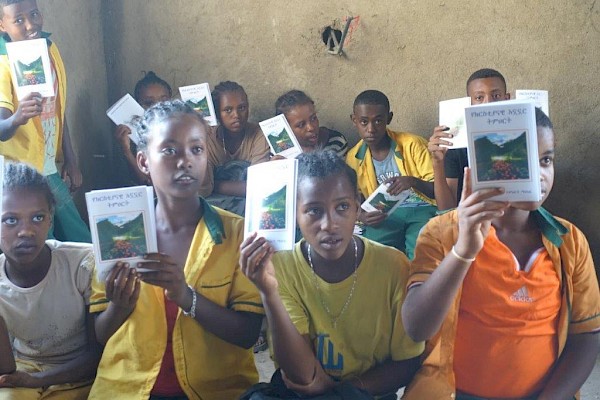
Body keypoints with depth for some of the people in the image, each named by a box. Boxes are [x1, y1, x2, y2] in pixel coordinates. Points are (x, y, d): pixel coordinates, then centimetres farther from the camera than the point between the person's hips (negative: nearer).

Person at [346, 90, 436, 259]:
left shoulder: (412, 144, -7)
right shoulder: (353, 158, 2)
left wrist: (413, 181, -28)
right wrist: (361, 216, -13)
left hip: (421, 209, -2)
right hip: (385, 215, 2)